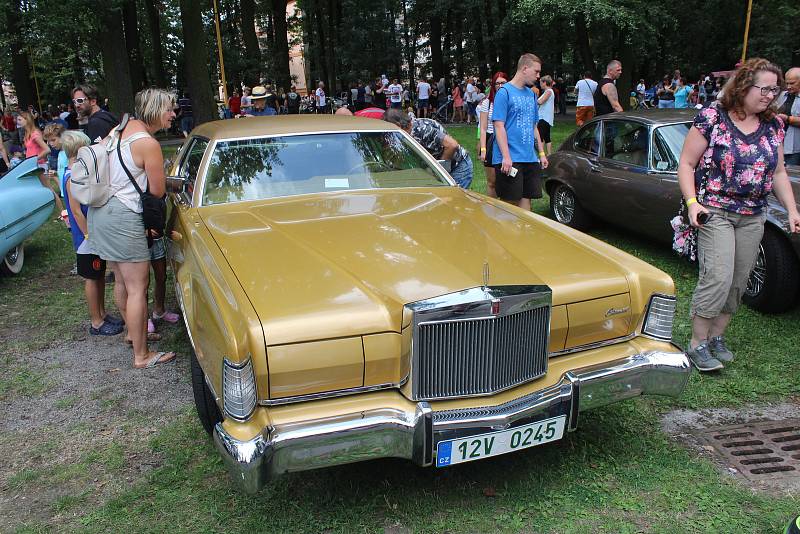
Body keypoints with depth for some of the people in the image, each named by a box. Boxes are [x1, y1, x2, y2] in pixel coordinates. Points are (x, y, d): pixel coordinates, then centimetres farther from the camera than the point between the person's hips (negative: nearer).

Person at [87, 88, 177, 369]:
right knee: (138, 288, -1)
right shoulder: (149, 144, -17)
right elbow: (157, 191, -11)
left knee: (122, 282, 23)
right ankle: (141, 356, 6)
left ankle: (133, 332, 40)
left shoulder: (123, 127, 8)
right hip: (123, 218, -9)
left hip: (100, 212, 9)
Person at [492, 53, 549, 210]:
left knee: (526, 198, 9)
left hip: (530, 158, 7)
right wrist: (506, 157, -19)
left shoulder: (531, 94, 15)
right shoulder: (505, 92, -7)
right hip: (510, 159, -7)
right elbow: (499, 126, -12)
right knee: (510, 201, -1)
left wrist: (541, 153, 17)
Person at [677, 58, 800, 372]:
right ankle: (697, 345, -2)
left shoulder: (773, 126, 8)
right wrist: (692, 202, -20)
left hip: (753, 216, 6)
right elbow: (686, 164, -7)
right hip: (715, 212, -6)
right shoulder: (711, 119, -8)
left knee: (738, 283, 9)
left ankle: (716, 337, 24)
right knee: (717, 277, -15)